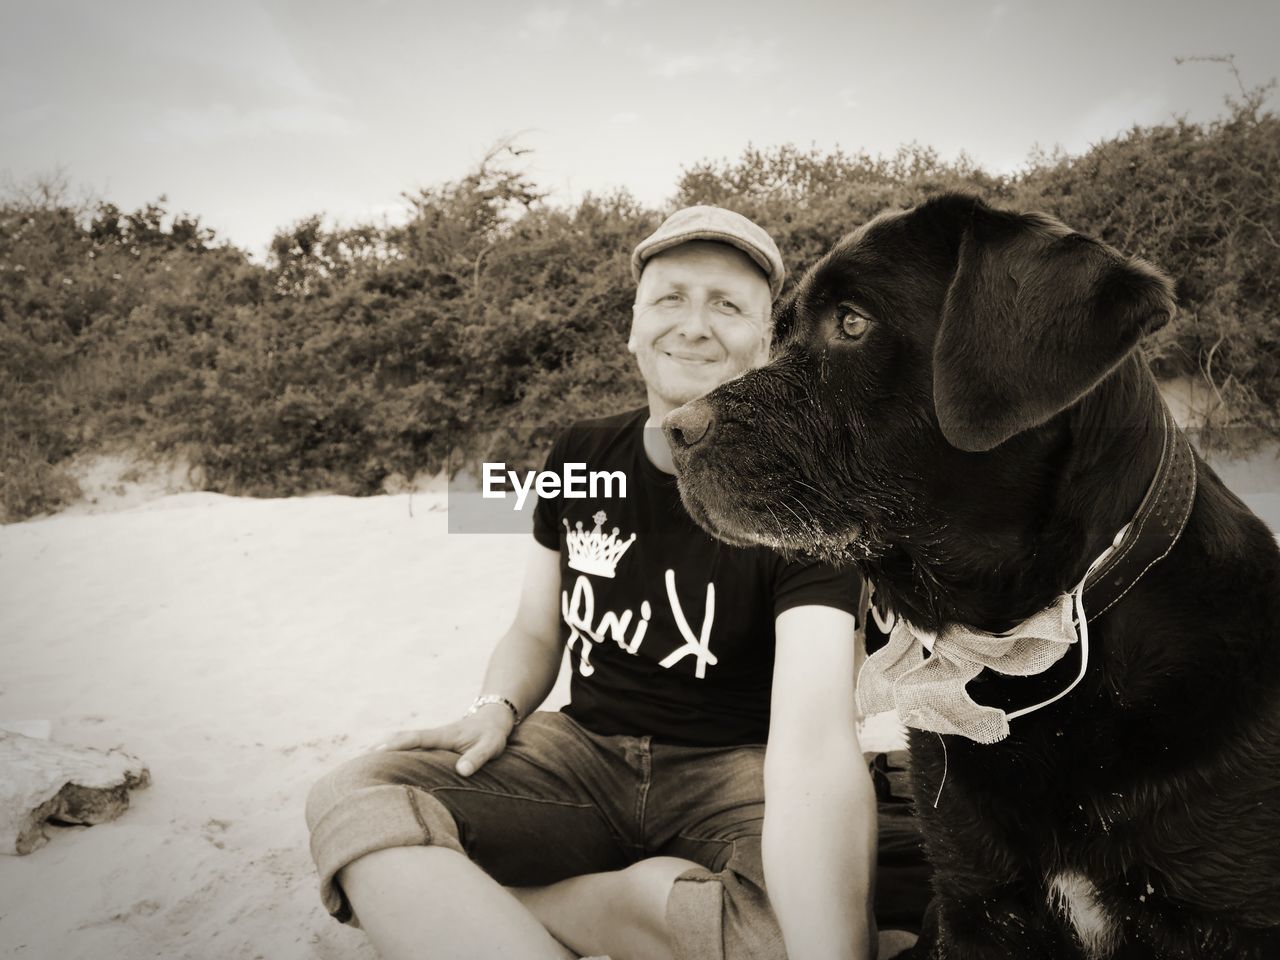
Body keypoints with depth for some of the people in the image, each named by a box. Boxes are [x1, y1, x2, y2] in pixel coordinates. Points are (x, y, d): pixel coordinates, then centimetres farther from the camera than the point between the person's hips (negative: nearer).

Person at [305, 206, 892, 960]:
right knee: (352, 799, -21)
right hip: (586, 748, 2)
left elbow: (815, 736, -29)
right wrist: (497, 709, -11)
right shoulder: (580, 460, 2)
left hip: (734, 768, -2)